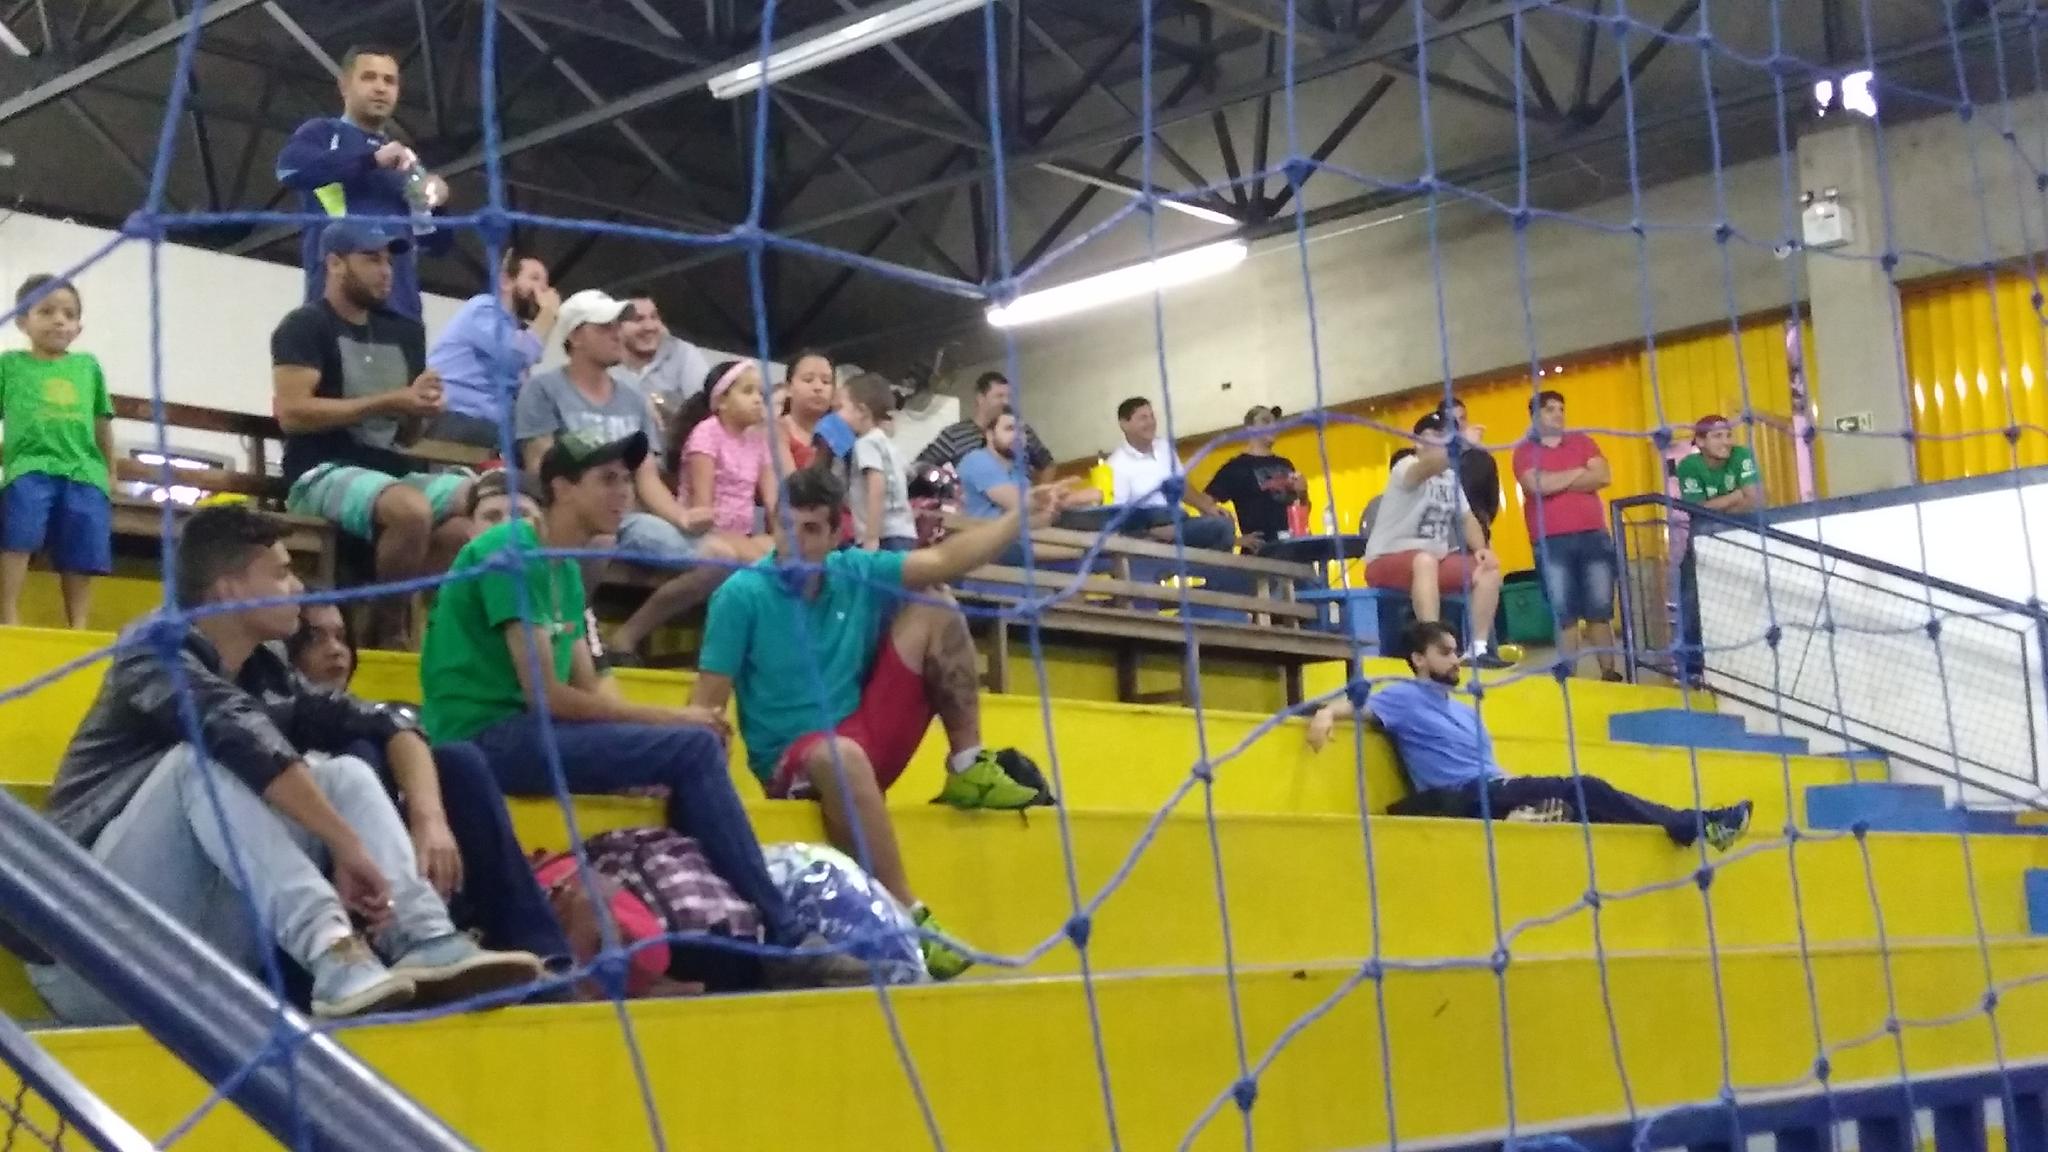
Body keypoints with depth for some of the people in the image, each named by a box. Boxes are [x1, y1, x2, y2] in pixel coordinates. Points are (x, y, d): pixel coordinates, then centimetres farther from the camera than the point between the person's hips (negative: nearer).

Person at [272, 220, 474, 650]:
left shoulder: (404, 332, 19)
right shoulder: (305, 325, 1)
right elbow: (291, 414, -13)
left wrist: (423, 409, -3)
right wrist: (388, 401, -12)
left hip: (392, 471, 7)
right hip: (323, 473, -7)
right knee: (411, 510, -37)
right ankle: (390, 630, -15)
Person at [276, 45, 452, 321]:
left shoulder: (404, 161, 28)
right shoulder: (323, 133, 14)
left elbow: (438, 244, 27)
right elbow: (290, 168, -10)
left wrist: (438, 204, 5)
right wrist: (372, 159, -13)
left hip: (400, 304, 5)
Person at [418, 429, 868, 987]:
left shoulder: (564, 567, 16)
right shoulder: (512, 552, -12)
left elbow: (590, 687, 12)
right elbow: (546, 695, -19)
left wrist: (669, 723, -7)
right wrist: (669, 719, -12)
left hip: (523, 733, 9)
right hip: (485, 739, -9)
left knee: (695, 748, 6)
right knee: (693, 749, -19)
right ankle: (785, 941, -14)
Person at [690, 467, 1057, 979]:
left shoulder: (856, 574, 3)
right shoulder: (741, 595, -12)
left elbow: (944, 560, 2)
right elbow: (707, 705, -14)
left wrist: (1019, 516, -6)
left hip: (866, 736, 6)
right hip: (794, 760, -6)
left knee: (932, 606, 2)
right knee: (842, 755, -44)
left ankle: (969, 770, 3)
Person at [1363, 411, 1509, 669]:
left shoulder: (1450, 477, 13)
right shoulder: (1406, 468, -14)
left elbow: (1466, 517, 12)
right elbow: (1434, 463, -38)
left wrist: (1481, 548, -6)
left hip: (1437, 558, 8)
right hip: (1388, 561, -8)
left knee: (1489, 569, -6)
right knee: (1425, 561, -40)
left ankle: (1477, 649, -6)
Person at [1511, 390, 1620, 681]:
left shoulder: (1581, 441, 14)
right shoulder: (1524, 451, 5)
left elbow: (1603, 477, -1)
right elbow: (1537, 485, -14)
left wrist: (1556, 482, -6)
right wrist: (1580, 473, -2)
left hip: (1593, 535, 3)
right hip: (1551, 541, -3)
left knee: (1600, 610, 3)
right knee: (1564, 614, -4)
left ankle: (1609, 673, 7)